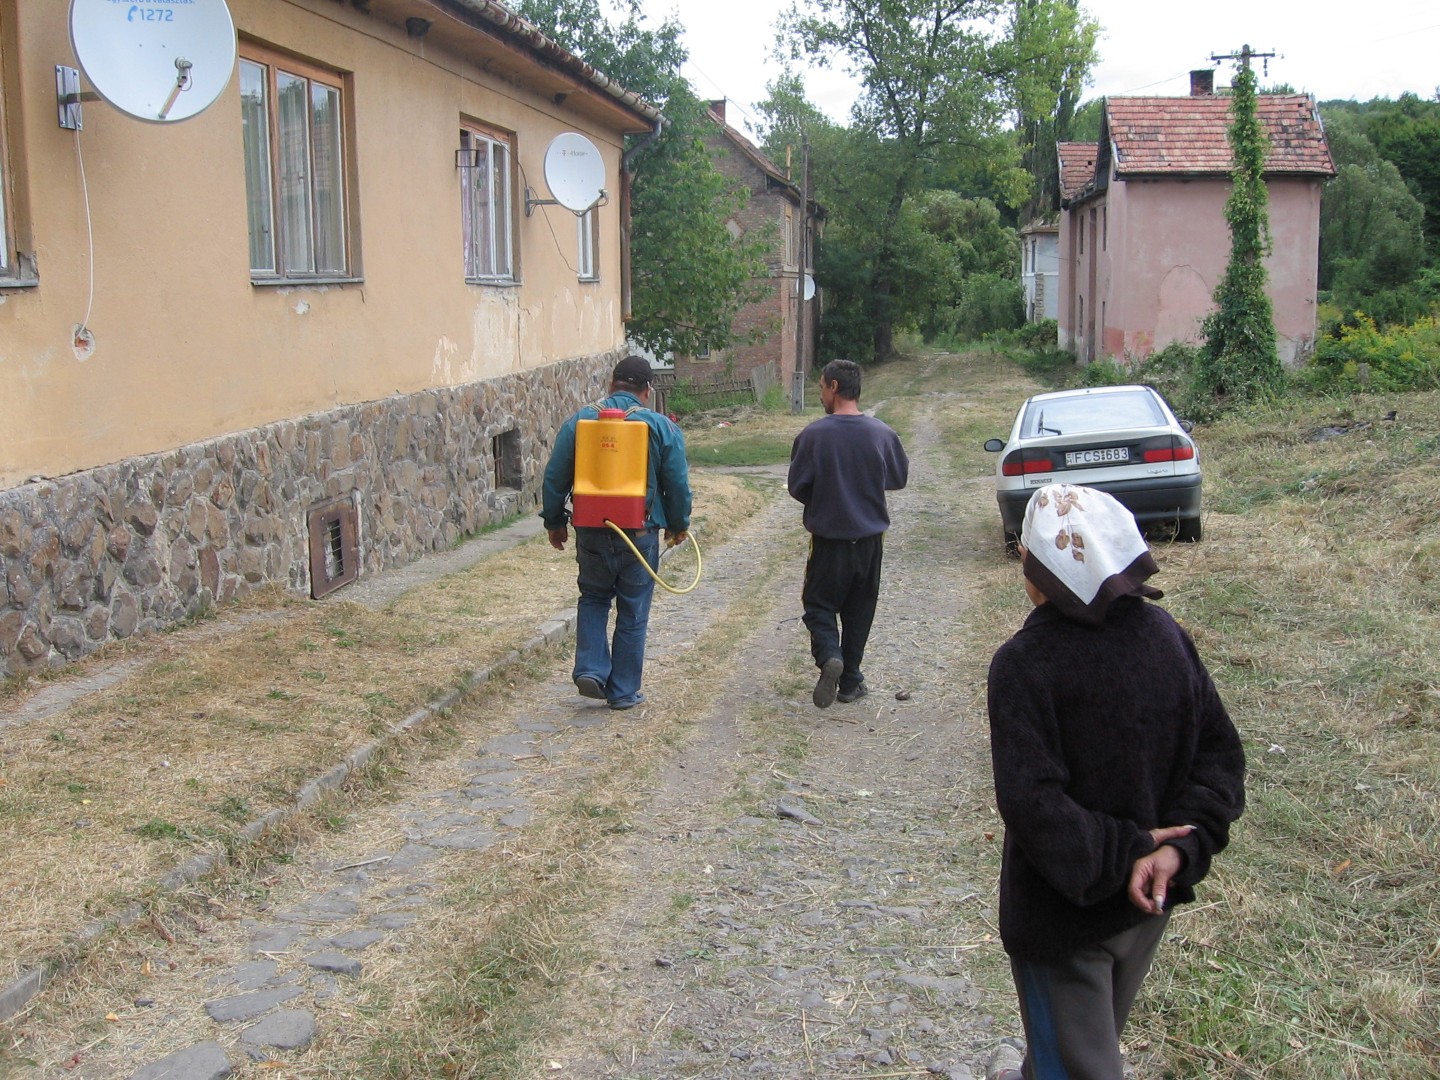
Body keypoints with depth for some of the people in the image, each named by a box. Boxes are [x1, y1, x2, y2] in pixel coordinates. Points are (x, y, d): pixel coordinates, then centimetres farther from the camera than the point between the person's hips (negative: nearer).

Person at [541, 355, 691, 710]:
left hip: (591, 531, 2)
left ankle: (591, 669, 6)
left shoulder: (579, 421, -1)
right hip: (639, 534, -2)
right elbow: (678, 483, -3)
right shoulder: (661, 427, -5)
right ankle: (623, 691, 15)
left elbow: (554, 478, 2)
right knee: (632, 613, 9)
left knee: (593, 598, 22)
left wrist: (554, 522, 15)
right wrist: (678, 525, 13)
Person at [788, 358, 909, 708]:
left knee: (819, 604, 10)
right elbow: (899, 478, 9)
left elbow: (797, 486, -7)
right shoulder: (882, 433, -6)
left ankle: (829, 655, -17)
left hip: (828, 537, -3)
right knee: (859, 610, 15)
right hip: (870, 537, 3)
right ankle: (850, 681, 18)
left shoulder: (814, 435, -14)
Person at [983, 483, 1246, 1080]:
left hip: (1065, 908, -6)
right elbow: (1221, 754, -7)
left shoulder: (1023, 662, -26)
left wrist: (1120, 857, -21)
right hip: (1151, 899, 6)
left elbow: (1029, 802, -31)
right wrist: (1180, 846, -15)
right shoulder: (1167, 635, -8)